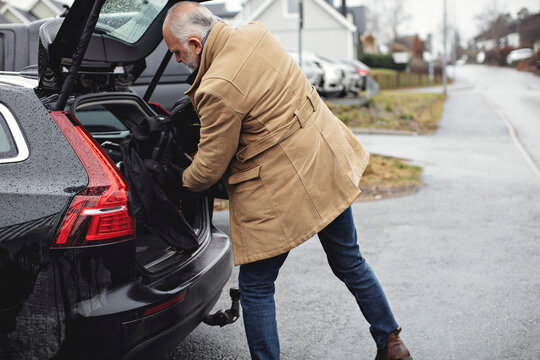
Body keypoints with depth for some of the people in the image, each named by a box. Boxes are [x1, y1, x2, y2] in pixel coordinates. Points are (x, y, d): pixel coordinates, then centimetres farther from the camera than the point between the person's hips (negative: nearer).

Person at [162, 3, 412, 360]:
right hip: (330, 165, 9)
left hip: (281, 189, -9)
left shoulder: (218, 89, -22)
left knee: (256, 287, 9)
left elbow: (210, 168, -10)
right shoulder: (256, 33, 1)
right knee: (349, 262, 23)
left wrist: (181, 183, 11)